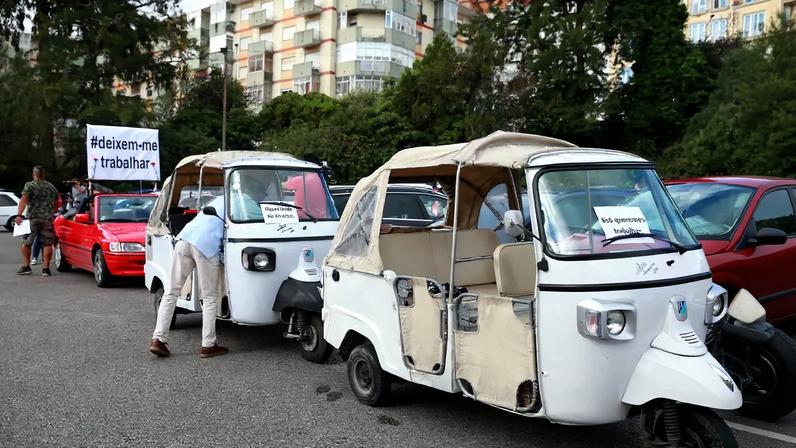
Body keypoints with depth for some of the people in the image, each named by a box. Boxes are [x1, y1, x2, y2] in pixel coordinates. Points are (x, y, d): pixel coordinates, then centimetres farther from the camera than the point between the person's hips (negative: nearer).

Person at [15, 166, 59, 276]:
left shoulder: (29, 185, 0)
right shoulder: (51, 187, 12)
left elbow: (23, 200, -13)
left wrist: (19, 215, -18)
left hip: (32, 218, -2)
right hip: (47, 218, 2)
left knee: (26, 243, 10)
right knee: (48, 244, 2)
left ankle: (26, 266, 9)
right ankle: (46, 268, 1)